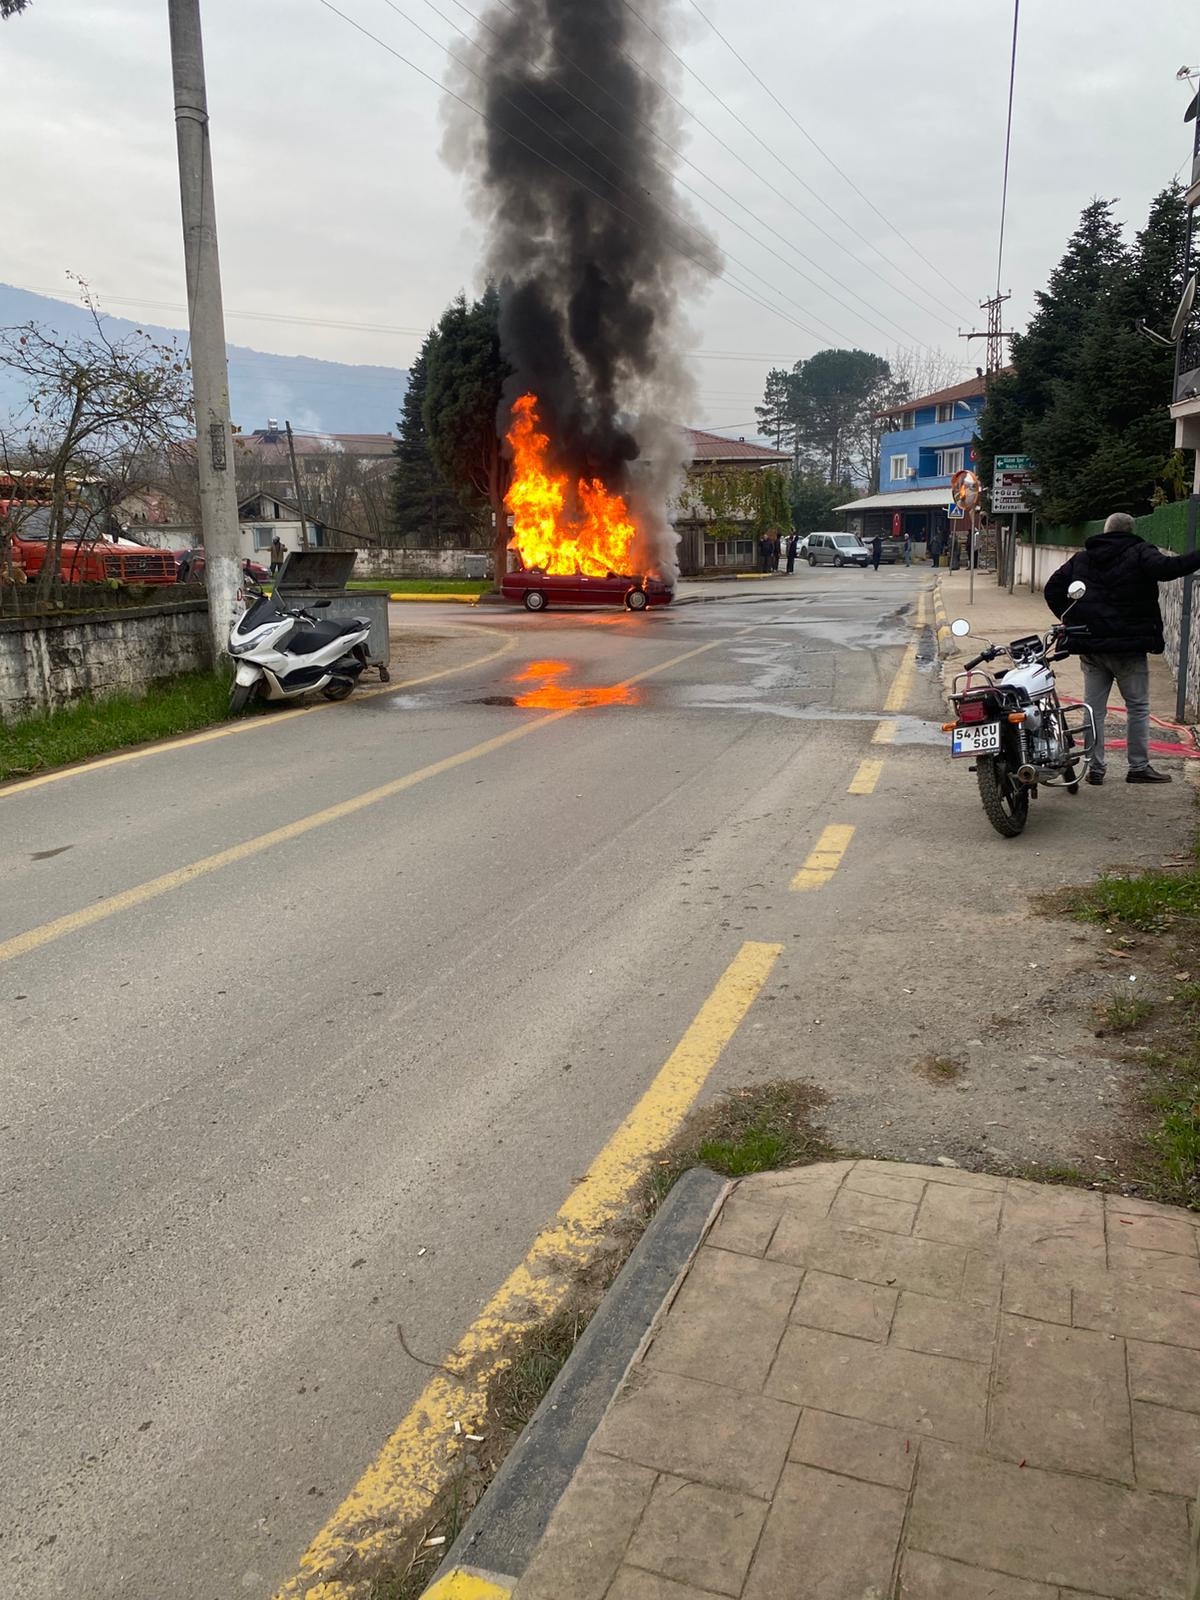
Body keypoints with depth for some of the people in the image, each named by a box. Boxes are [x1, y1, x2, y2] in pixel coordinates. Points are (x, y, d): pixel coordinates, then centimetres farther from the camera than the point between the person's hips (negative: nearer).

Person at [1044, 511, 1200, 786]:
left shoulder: (1081, 558, 11)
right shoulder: (1139, 553, -5)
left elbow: (1052, 588, 10)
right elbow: (1167, 568, -23)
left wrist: (1070, 619, 12)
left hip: (1090, 646, 4)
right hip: (1128, 646, -4)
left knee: (1094, 708, 9)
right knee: (1138, 707, 7)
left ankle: (1095, 768, 10)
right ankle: (1138, 767, 8)